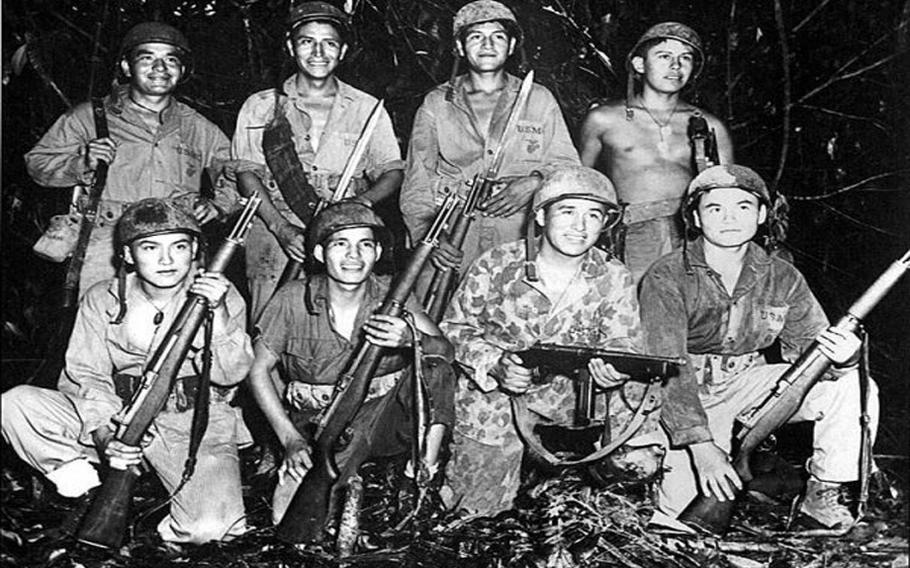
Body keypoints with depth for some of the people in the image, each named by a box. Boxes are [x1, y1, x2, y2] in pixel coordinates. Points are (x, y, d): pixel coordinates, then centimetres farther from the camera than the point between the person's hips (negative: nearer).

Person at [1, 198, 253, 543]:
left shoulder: (221, 296, -3)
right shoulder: (102, 300, 2)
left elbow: (230, 375, -11)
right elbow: (86, 375, -4)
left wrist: (218, 315, -28)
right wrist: (104, 436, -23)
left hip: (196, 425, -2)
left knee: (210, 527, -28)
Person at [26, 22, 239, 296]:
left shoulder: (199, 129, 16)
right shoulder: (90, 117, 11)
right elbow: (38, 161, 14)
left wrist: (218, 205, 5)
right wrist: (82, 164, -5)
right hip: (106, 251, -1)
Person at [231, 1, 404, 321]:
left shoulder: (367, 109, 13)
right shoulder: (260, 107, 12)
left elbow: (392, 172, 10)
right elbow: (247, 172, 3)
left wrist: (363, 201, -13)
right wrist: (282, 228, -13)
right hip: (274, 243, 0)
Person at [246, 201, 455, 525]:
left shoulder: (391, 296, -4)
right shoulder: (294, 300, -8)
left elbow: (445, 351, -13)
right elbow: (259, 371, -1)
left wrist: (411, 340, -38)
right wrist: (290, 439, -11)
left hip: (381, 423, 2)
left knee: (433, 367, -25)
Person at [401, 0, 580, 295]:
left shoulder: (539, 100, 14)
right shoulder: (436, 104, 13)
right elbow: (416, 186, 9)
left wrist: (535, 182, -8)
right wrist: (429, 236, -9)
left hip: (519, 247, 1)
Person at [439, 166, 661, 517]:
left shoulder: (613, 279, -8)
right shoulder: (498, 265, -13)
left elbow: (622, 341, -12)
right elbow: (454, 329, -6)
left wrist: (615, 366, -37)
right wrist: (495, 363, -25)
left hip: (570, 394, 3)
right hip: (493, 392, -3)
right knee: (479, 506, -8)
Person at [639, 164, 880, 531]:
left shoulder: (782, 280, -3)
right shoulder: (667, 279, -18)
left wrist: (843, 358, -29)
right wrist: (702, 446, -38)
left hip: (746, 386, 5)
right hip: (682, 394, -4)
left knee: (854, 387, -12)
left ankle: (822, 495, 5)